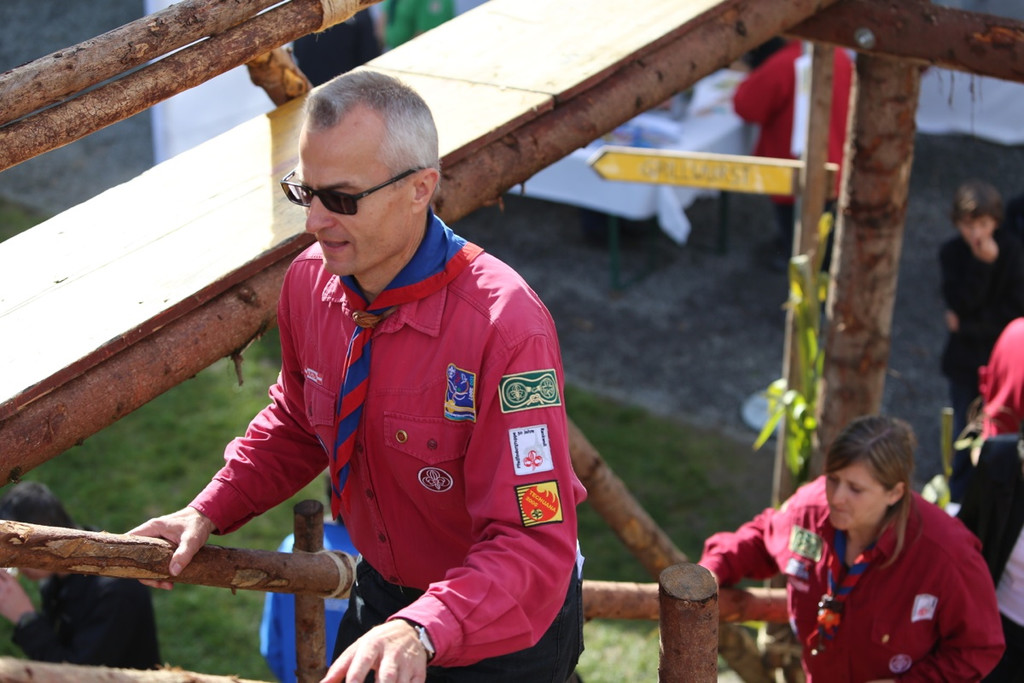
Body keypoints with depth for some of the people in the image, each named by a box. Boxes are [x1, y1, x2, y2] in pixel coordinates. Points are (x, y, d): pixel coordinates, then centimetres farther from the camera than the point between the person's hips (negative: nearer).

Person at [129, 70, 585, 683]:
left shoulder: (504, 326, -32)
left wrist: (421, 632, -48)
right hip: (382, 596, 6)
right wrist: (210, 511, -3)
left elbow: (533, 545, -34)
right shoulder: (311, 279, -11)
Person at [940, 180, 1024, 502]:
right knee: (965, 436, 9)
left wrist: (967, 324, -14)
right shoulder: (952, 252, -4)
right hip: (964, 361, 2)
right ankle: (959, 503, 21)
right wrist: (981, 263, -26)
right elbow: (960, 303, -16)